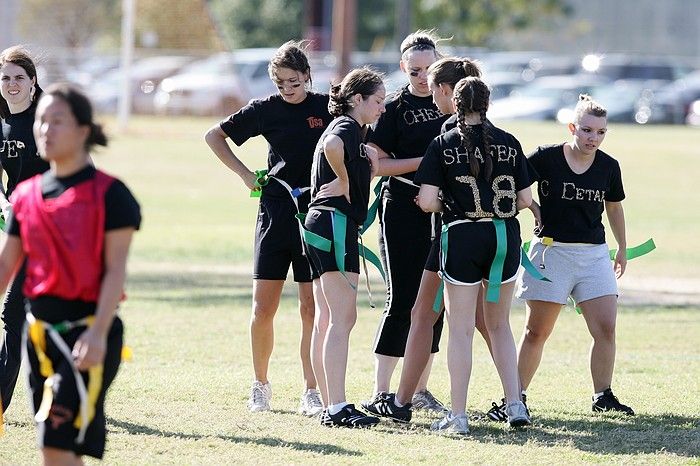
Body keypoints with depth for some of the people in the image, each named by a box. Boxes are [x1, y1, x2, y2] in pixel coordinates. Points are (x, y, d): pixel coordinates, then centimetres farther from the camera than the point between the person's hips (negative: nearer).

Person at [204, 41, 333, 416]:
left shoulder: (327, 107, 0)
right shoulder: (265, 110, 3)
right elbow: (214, 136, 14)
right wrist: (245, 174, 6)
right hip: (276, 213, 1)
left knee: (311, 308, -2)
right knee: (263, 308, 0)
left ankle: (311, 392, 4)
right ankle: (260, 385, 17)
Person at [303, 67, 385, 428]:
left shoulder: (345, 128, 21)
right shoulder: (348, 127, -11)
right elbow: (332, 147, -33)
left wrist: (367, 158, 6)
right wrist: (344, 182, -19)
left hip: (319, 224, 11)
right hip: (335, 224, -11)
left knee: (326, 321, 10)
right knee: (343, 318, -12)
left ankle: (331, 407, 13)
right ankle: (337, 409, -15)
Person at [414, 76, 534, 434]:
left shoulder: (444, 145, -4)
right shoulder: (509, 143, 3)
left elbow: (428, 201, -10)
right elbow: (525, 199, 4)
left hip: (462, 237, -3)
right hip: (506, 237, 3)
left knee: (461, 329, 2)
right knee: (499, 326, 18)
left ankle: (458, 416, 1)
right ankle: (515, 406, 12)